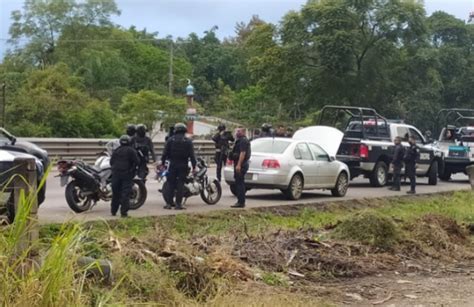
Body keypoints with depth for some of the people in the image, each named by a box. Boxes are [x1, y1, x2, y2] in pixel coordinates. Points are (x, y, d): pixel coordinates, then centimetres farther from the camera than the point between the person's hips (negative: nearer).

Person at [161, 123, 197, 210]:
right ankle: (178, 204, -1)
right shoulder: (188, 141, -2)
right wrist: (194, 166, -2)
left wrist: (162, 163, 7)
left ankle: (168, 203, 4)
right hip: (183, 166, -1)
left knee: (170, 184, 6)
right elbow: (192, 155, -5)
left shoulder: (171, 140, 1)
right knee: (180, 184, 1)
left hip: (172, 164, 1)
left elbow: (165, 153, 0)